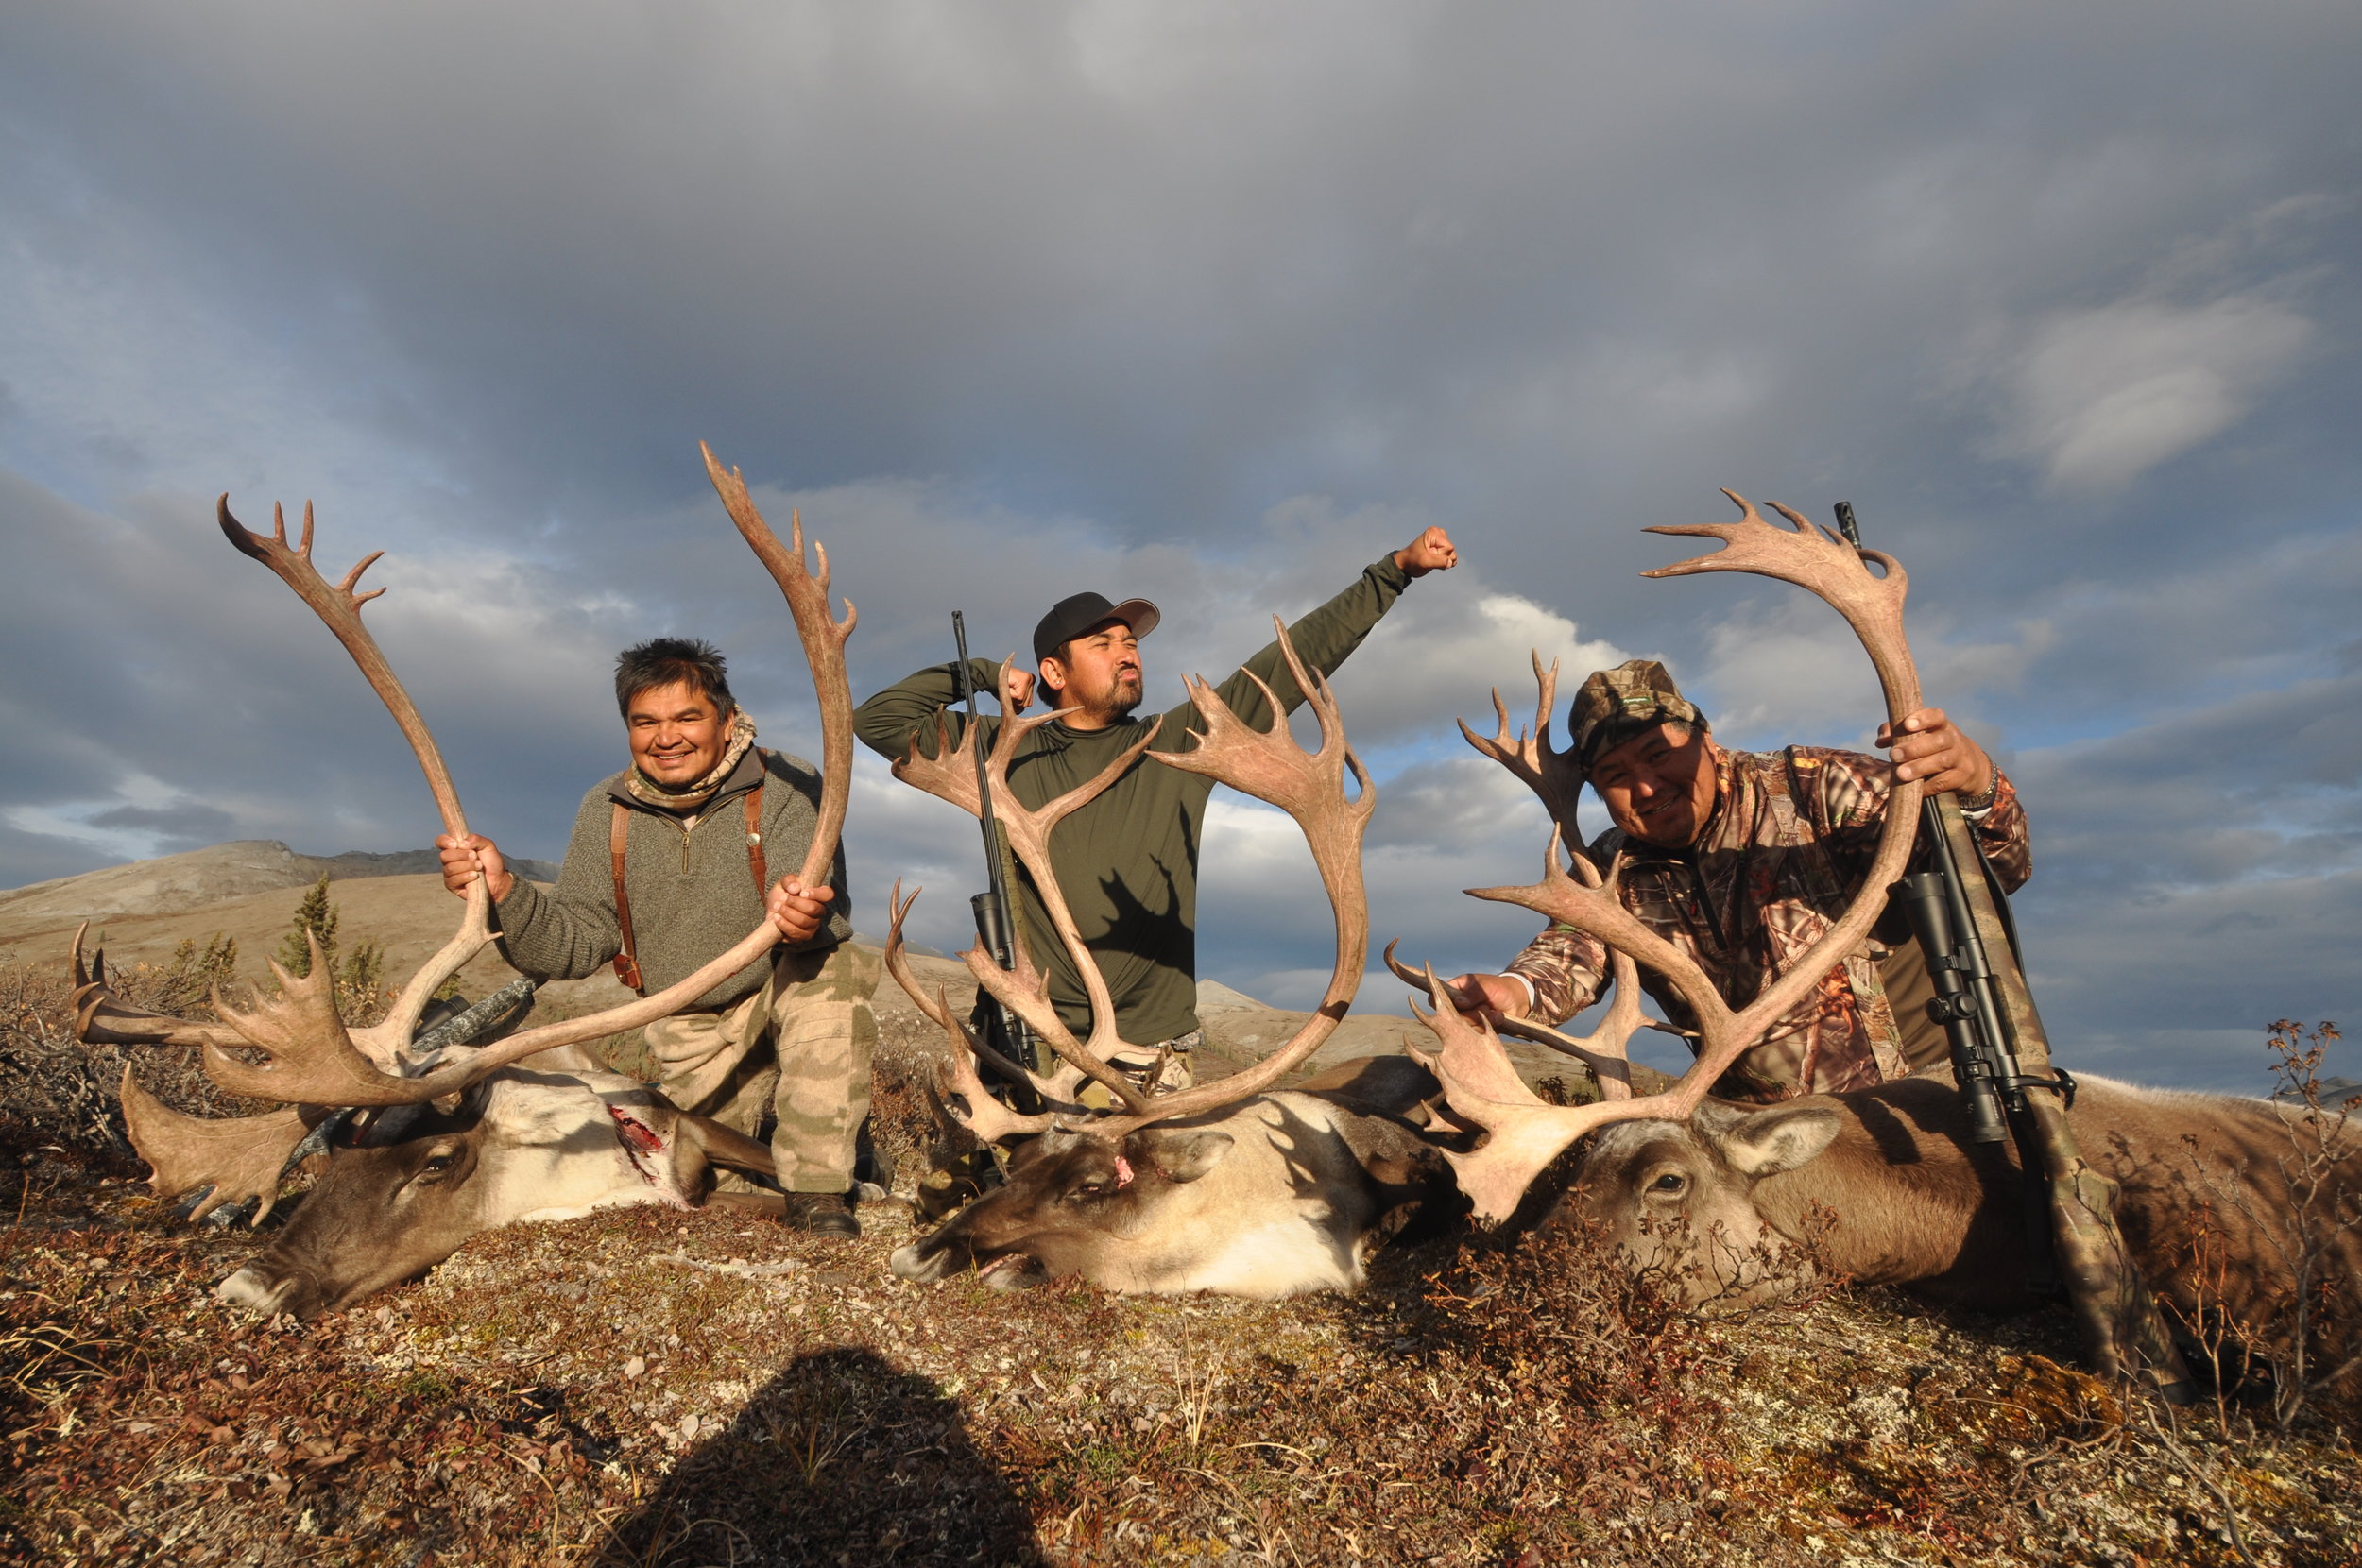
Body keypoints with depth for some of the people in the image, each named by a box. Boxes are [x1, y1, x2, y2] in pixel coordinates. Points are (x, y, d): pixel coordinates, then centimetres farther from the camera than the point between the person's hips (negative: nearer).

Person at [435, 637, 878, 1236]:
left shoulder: (786, 787, -17)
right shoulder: (607, 811, -4)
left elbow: (822, 910, -29)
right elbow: (575, 944, -6)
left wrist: (801, 916, -54)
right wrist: (503, 891, -25)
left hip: (783, 994, -3)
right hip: (692, 1037, 4)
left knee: (823, 970, -36)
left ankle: (818, 1188, -21)